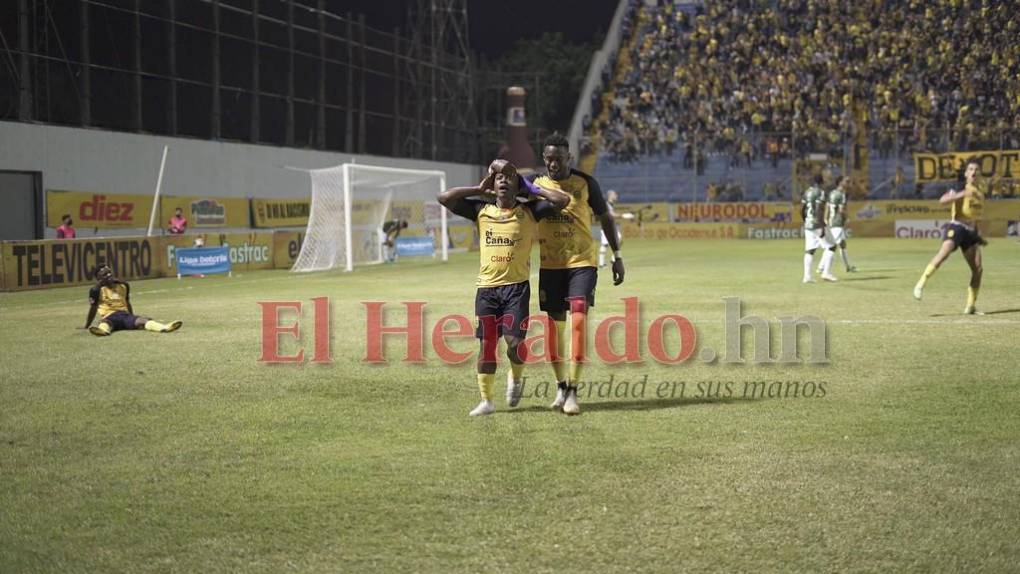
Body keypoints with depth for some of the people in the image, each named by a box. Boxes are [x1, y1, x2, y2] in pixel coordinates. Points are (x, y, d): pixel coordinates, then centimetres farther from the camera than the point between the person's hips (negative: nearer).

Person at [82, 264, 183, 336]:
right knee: (105, 323, -40)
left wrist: (133, 320, 36)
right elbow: (93, 308, 10)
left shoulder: (123, 285, 18)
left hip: (125, 314, 3)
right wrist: (87, 326, 17)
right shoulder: (97, 289, 2)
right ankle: (103, 330, -79)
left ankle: (165, 328, -55)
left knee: (143, 320, -26)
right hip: (109, 316, -3)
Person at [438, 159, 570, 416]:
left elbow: (563, 200, -6)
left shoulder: (529, 211, 4)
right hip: (487, 287, 2)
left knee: (514, 341, -12)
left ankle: (516, 376, 21)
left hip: (517, 286, -2)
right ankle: (486, 400, 9)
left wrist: (532, 190, 2)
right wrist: (479, 190, 7)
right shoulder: (481, 211, 9)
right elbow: (445, 198, 4)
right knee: (486, 344, 1)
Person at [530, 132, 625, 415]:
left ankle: (573, 391, -15)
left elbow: (605, 218, 9)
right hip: (550, 265, 2)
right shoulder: (535, 185, 3)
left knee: (578, 320, -16)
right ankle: (561, 386, 22)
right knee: (555, 324, 7)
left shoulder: (585, 183, -1)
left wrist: (617, 256, 7)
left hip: (582, 262, -2)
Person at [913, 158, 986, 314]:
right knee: (944, 253, -31)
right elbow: (942, 200, -22)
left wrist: (979, 236, 29)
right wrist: (961, 194, -34)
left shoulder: (980, 191, 16)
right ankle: (921, 284, -27)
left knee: (978, 269, -1)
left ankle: (971, 306, 7)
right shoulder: (960, 188, -5)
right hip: (956, 227, -6)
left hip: (971, 231, 6)